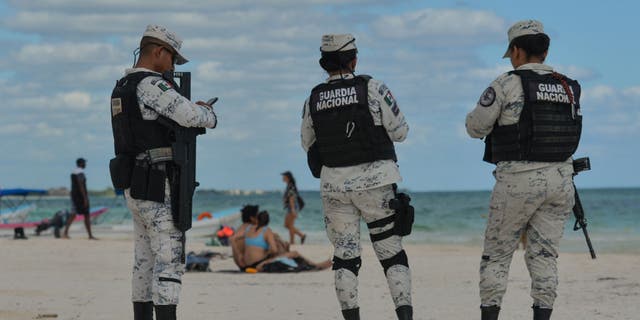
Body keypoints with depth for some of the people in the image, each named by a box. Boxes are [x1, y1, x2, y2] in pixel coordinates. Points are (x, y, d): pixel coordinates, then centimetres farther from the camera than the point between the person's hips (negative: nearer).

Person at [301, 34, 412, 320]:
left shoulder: (313, 99, 2)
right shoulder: (373, 88, -8)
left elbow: (309, 144, 15)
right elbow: (399, 132, -2)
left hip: (334, 185, 2)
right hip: (374, 181, -2)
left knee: (345, 254, 8)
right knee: (391, 250, 5)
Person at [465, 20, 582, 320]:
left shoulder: (507, 84, -8)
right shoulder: (569, 89, 9)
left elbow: (475, 127, -2)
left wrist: (489, 105, 19)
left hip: (518, 181, -4)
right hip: (560, 180, 4)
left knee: (496, 255, 6)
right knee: (543, 255, 8)